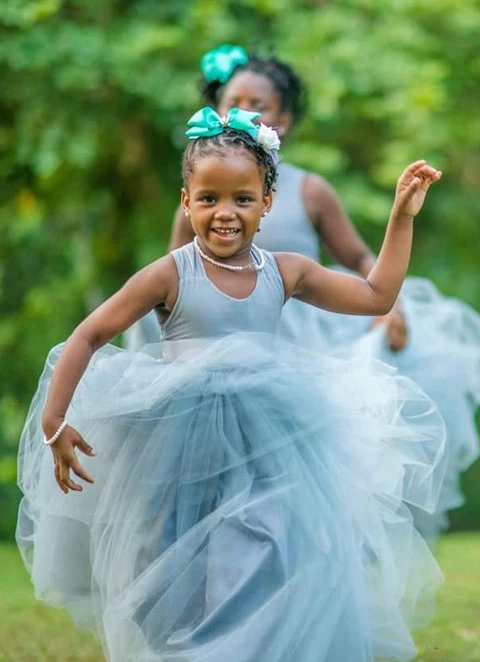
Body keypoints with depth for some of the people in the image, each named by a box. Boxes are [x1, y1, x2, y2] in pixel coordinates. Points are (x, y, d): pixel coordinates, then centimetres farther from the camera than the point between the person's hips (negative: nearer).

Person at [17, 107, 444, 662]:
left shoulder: (284, 273, 1)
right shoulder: (171, 276, -9)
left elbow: (376, 296, 10)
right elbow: (90, 336, -8)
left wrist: (402, 218, 6)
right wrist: (54, 420, -16)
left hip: (266, 454, 2)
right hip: (182, 456, -2)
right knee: (176, 598, 5)